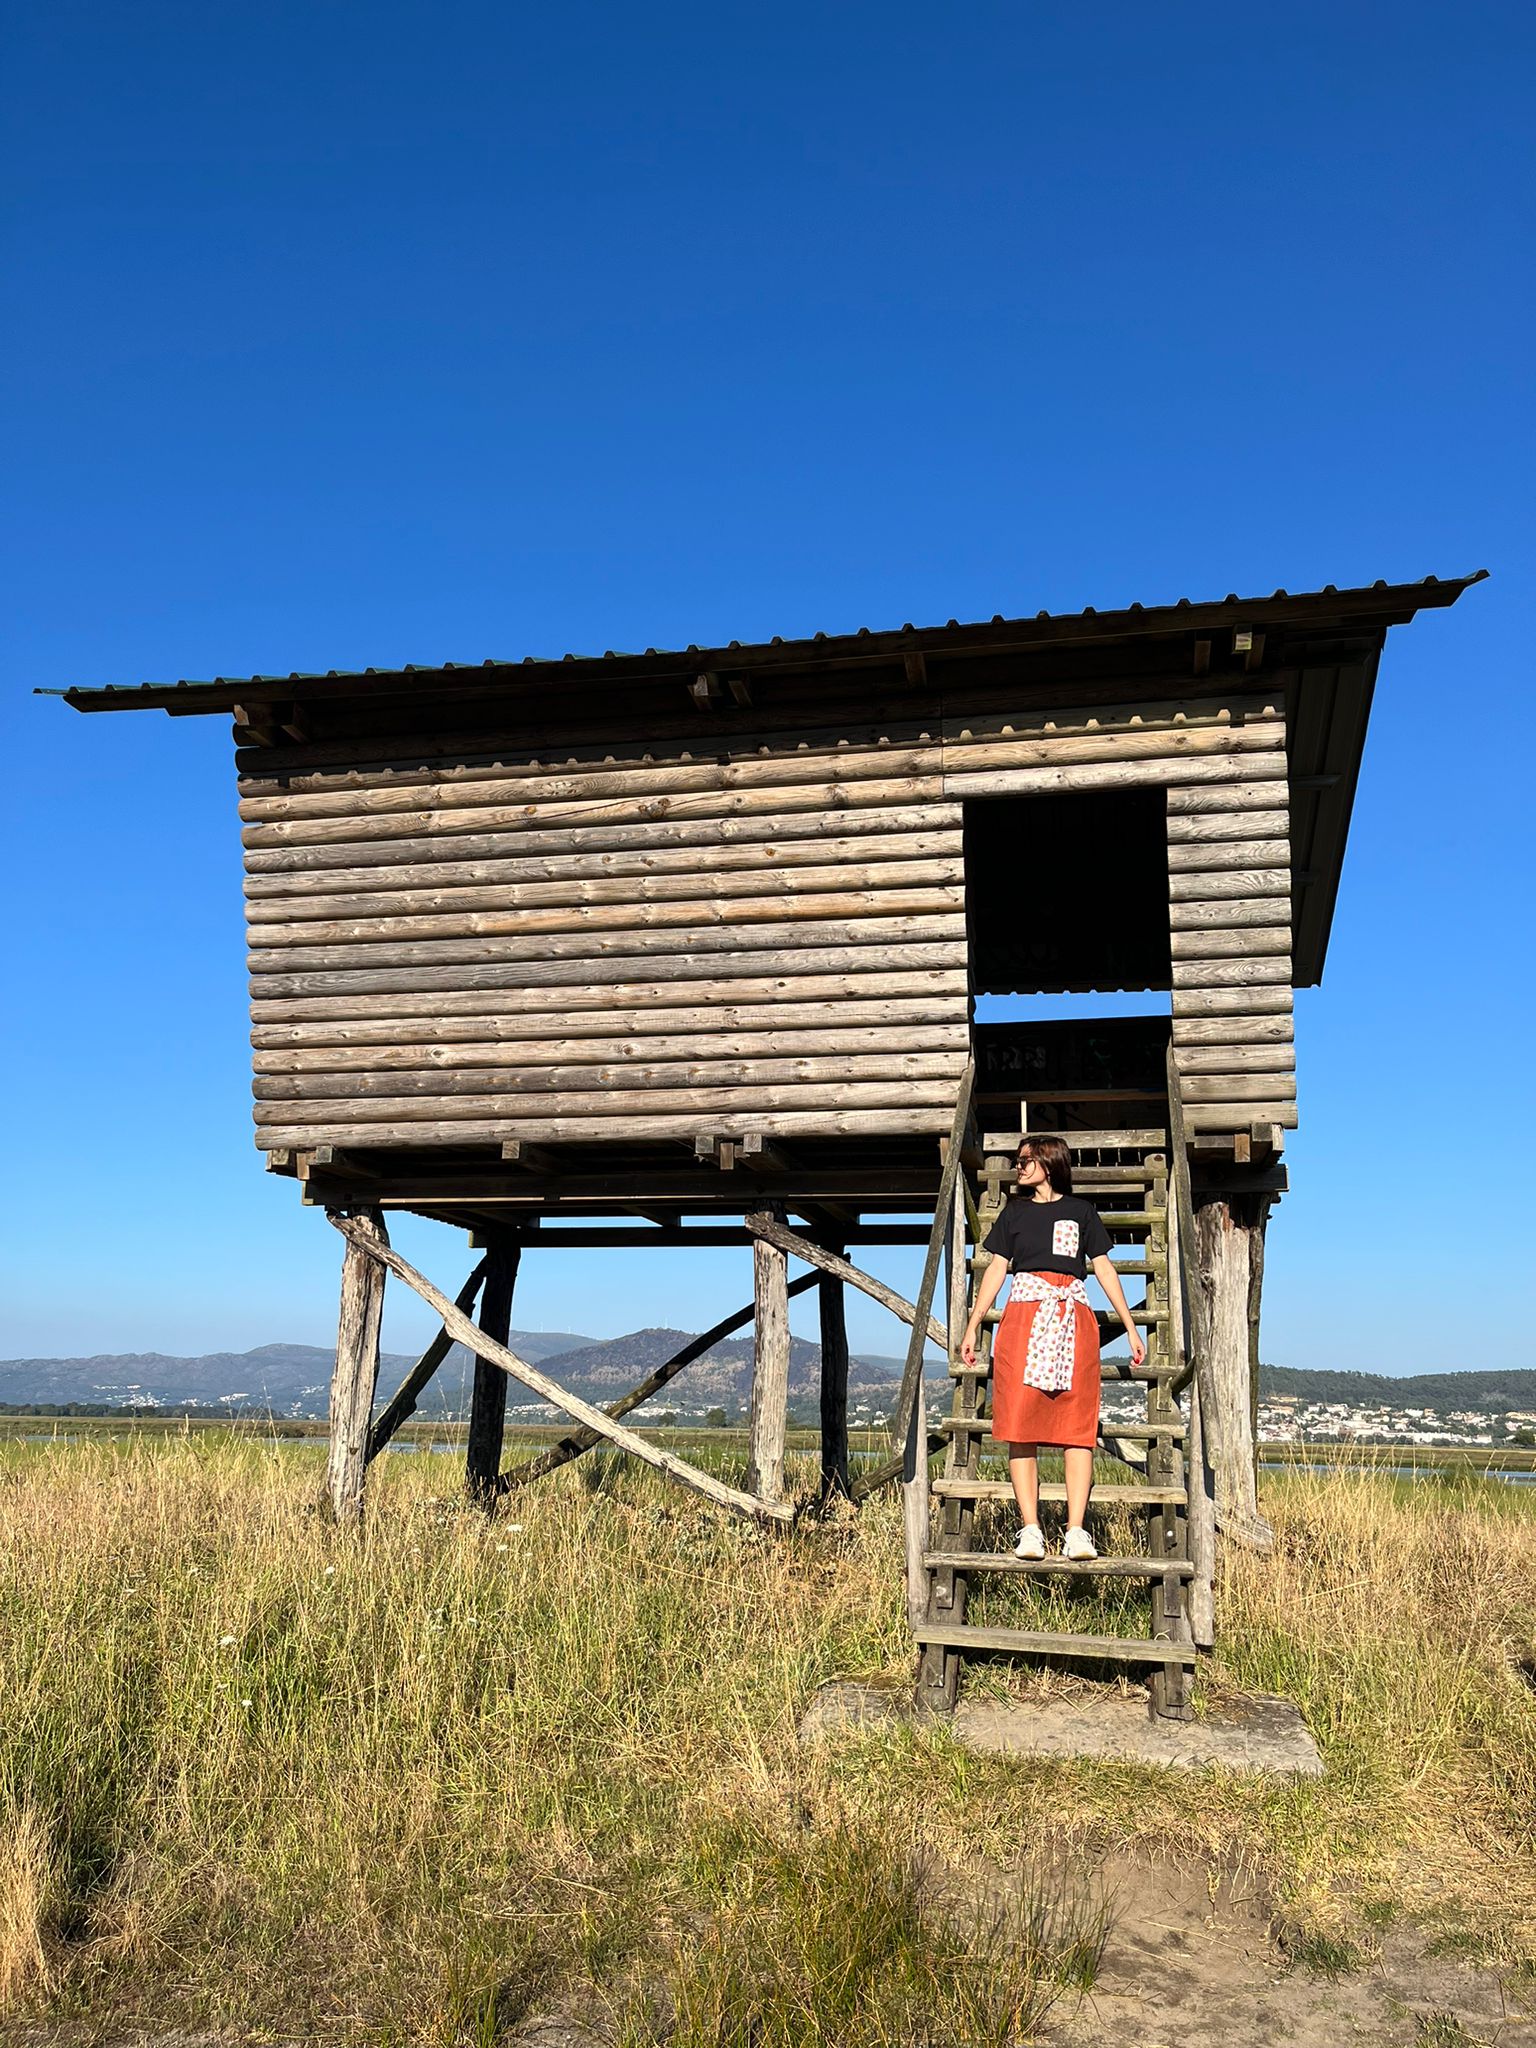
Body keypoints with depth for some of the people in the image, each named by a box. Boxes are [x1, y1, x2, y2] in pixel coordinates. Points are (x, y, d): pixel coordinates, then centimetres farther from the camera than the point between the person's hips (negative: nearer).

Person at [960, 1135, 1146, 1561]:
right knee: (1020, 1426, -7)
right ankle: (1030, 1530, -6)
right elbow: (996, 1269, 15)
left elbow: (1104, 1269, 12)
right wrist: (972, 1326, 10)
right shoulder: (1015, 1211, 17)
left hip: (1073, 1318, -1)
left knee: (1078, 1427, -7)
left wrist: (1131, 1328, 8)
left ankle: (1075, 1532, -9)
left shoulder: (1080, 1211, 12)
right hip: (1023, 1317, 1)